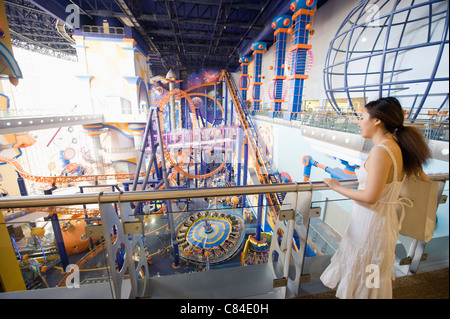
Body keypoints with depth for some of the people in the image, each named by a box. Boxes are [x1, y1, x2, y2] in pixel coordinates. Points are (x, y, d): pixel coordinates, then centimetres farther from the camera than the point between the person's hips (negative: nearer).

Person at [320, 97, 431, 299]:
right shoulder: (399, 147, 3)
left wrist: (337, 187, -14)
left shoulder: (381, 151, -25)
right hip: (387, 219, 9)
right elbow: (424, 180, 16)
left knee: (362, 277, 14)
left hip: (370, 222, -9)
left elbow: (370, 197, -26)